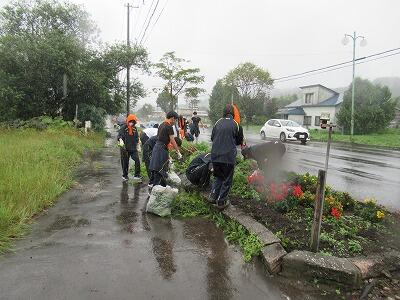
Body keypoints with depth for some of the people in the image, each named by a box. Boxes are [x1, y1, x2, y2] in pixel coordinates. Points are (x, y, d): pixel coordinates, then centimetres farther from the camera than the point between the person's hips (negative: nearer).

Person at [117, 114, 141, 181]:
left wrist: (137, 146, 19)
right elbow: (119, 135, -19)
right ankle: (125, 176, 22)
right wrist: (121, 140, -39)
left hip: (133, 148, 4)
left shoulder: (134, 128, 11)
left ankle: (137, 175, -1)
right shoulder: (123, 127, -5)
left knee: (137, 160, -10)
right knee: (125, 163, 5)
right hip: (125, 148, -4)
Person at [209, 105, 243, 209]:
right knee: (227, 180, 11)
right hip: (228, 157, -3)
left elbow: (212, 137, 13)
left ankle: (213, 196, 19)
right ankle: (221, 202, 15)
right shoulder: (236, 124, -5)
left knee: (218, 177, 24)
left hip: (215, 156, 4)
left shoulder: (218, 122, 3)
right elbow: (240, 141, 7)